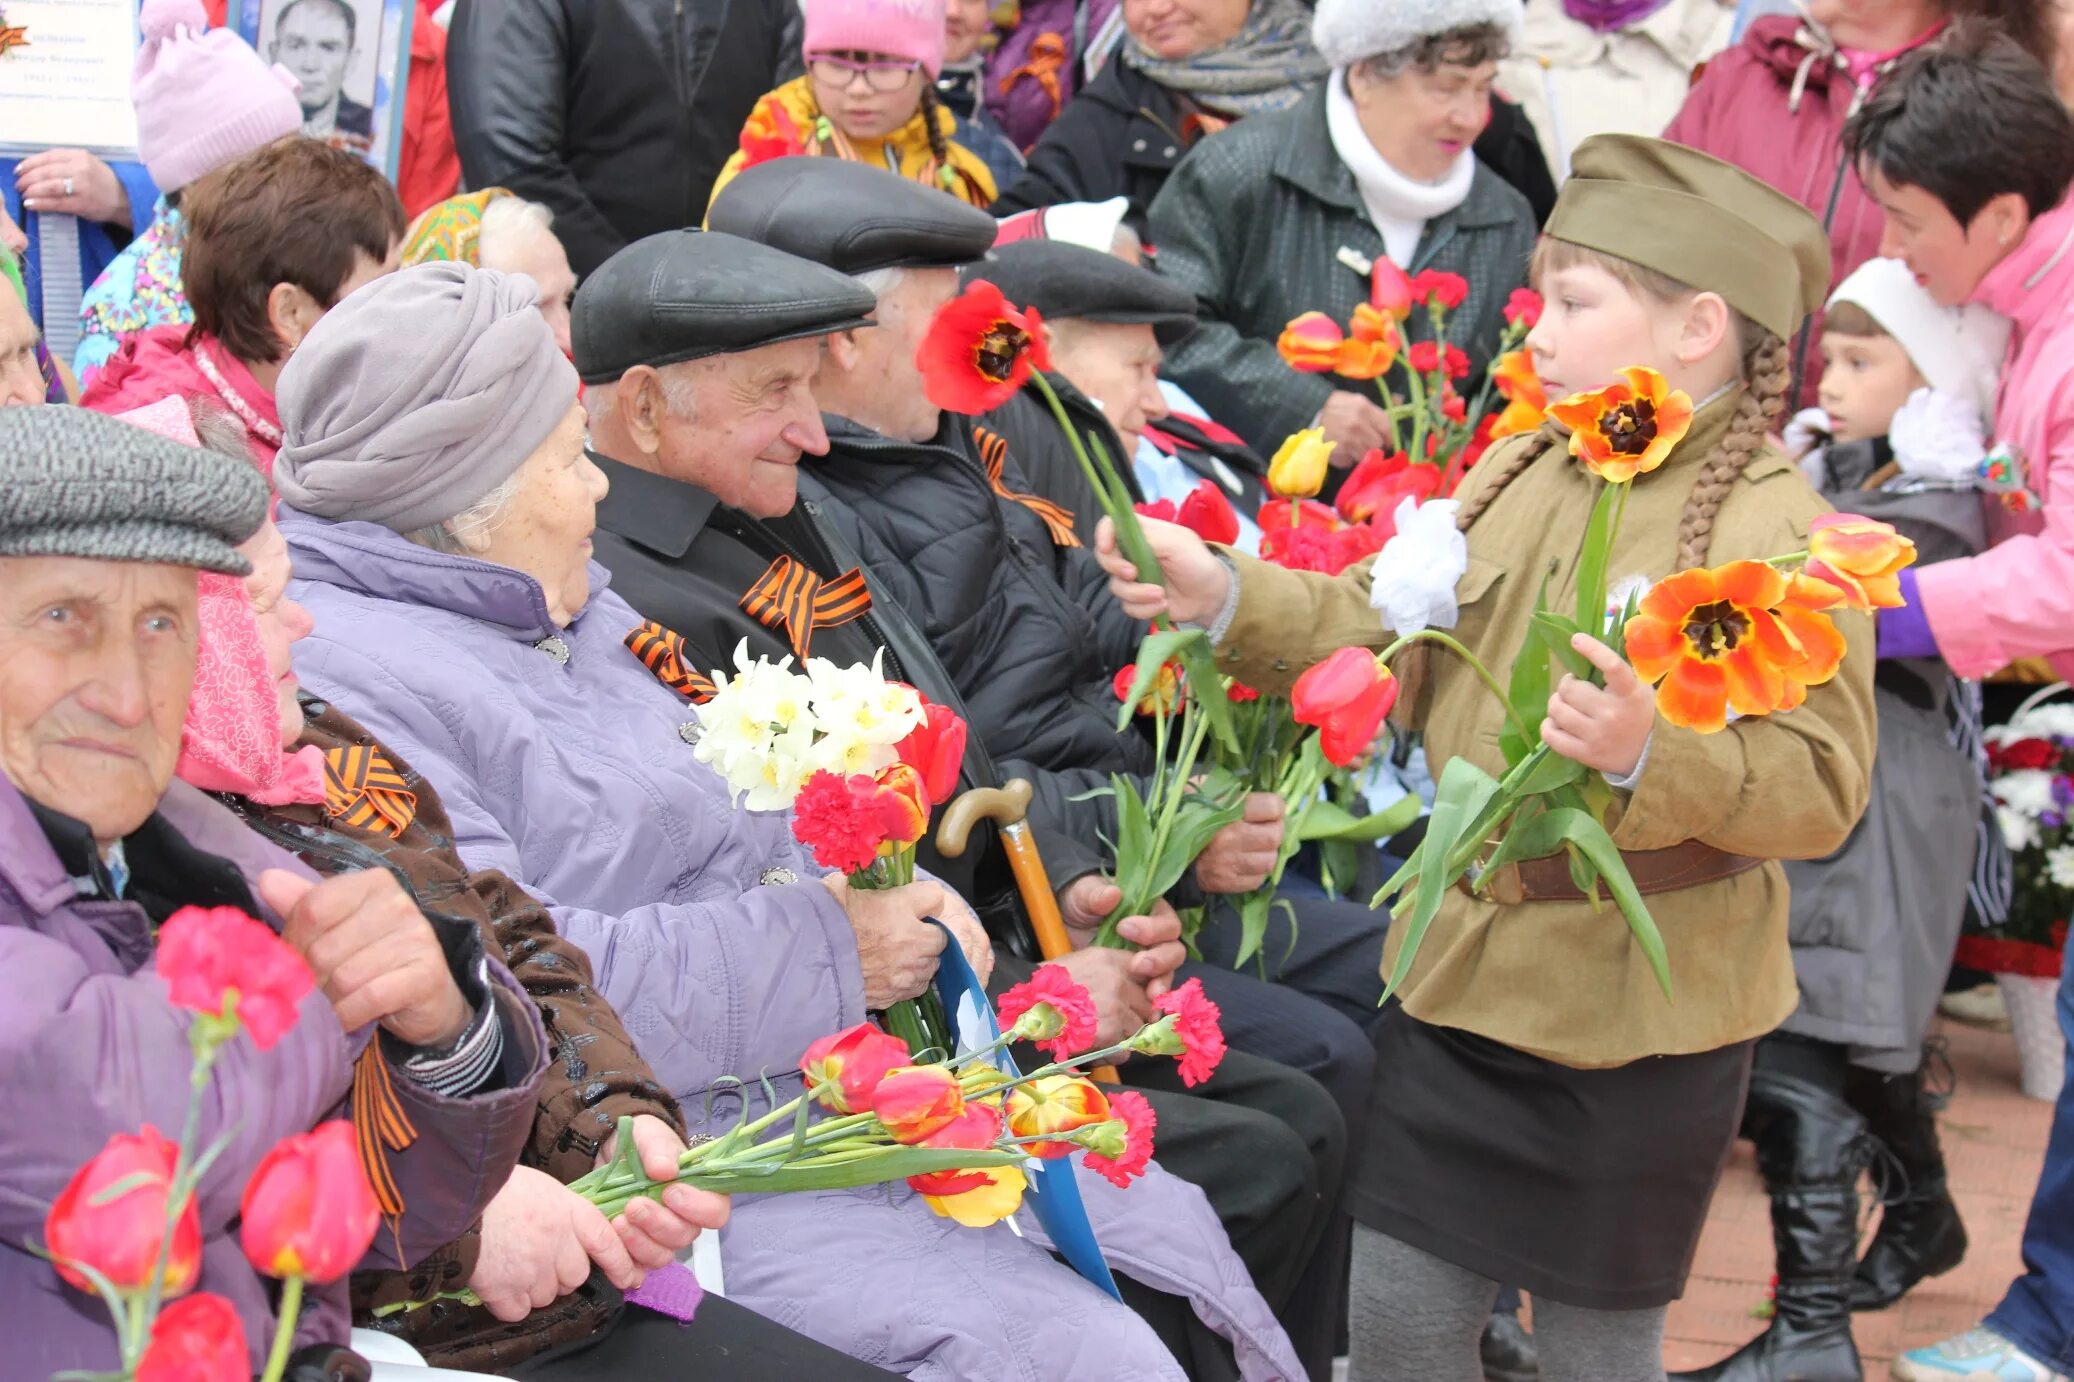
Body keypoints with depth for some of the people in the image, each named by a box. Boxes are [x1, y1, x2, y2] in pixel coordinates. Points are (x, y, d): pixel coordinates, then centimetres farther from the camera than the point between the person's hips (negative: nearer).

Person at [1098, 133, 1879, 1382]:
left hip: (1636, 1022, -6)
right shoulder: (1513, 476, 4)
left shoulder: (1778, 537, -16)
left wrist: (1649, 755, -34)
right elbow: (1389, 636, 10)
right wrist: (1225, 597, -2)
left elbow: (1822, 787, -20)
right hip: (1460, 984, 6)